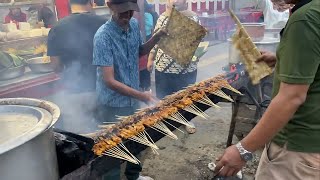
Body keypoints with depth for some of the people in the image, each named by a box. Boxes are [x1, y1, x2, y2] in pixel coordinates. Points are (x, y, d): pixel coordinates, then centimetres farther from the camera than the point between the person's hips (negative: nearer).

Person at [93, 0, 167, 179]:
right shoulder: (103, 36, -24)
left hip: (132, 99, 7)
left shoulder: (134, 24, -4)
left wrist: (157, 36, -2)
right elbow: (109, 80, -25)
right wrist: (141, 95, -28)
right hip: (113, 105, -7)